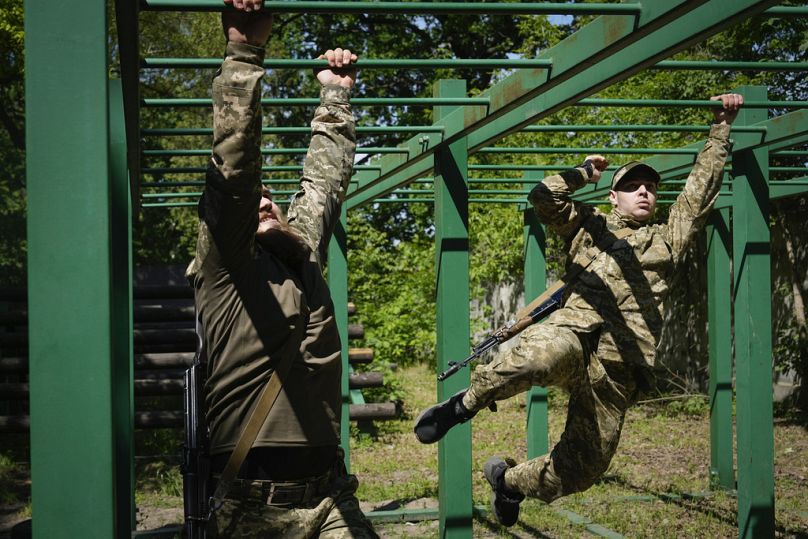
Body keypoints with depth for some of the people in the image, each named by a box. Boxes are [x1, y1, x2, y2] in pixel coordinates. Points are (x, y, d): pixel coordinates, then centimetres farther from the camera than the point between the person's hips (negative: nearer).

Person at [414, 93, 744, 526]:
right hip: (574, 332, -3)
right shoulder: (589, 227, 22)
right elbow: (543, 196, 11)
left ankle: (509, 479, 32)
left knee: (581, 470, 3)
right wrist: (584, 173, 21)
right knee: (543, 355, -43)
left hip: (618, 367, 3)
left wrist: (721, 127, 24)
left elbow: (702, 186, 25)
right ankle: (467, 402, -20)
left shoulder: (667, 239, 26)